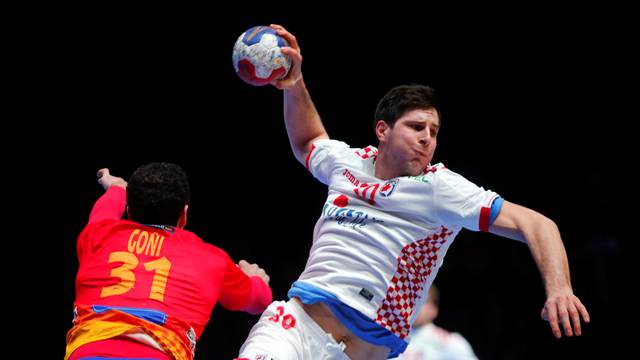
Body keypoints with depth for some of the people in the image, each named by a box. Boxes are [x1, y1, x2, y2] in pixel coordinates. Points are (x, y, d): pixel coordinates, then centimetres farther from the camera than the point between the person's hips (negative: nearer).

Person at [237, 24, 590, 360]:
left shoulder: (439, 187, -1)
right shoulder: (346, 162, 11)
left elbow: (535, 224, -9)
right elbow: (307, 143, 37)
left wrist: (558, 287, -25)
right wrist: (294, 86, 21)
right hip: (293, 325, 1)